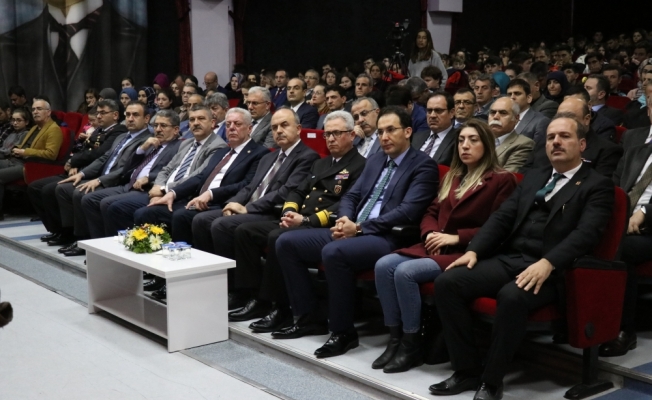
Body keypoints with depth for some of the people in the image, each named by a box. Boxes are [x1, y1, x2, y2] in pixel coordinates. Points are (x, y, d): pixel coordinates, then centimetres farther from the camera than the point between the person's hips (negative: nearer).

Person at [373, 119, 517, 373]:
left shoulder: (501, 181, -1)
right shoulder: (451, 177, 21)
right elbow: (431, 212, 21)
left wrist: (457, 237, -15)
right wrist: (431, 233, -2)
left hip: (467, 252, -7)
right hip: (436, 246, 7)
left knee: (405, 272, -27)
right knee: (383, 266, -17)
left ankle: (412, 345, -13)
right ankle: (395, 338, -10)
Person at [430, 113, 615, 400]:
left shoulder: (597, 186, 4)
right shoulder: (533, 178, 23)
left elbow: (586, 233, -12)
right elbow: (502, 218, 15)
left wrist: (547, 264, -28)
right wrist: (474, 250, -2)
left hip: (549, 271, -6)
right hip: (507, 259, 6)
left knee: (512, 297, -38)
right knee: (447, 282, -16)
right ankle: (467, 370, -8)